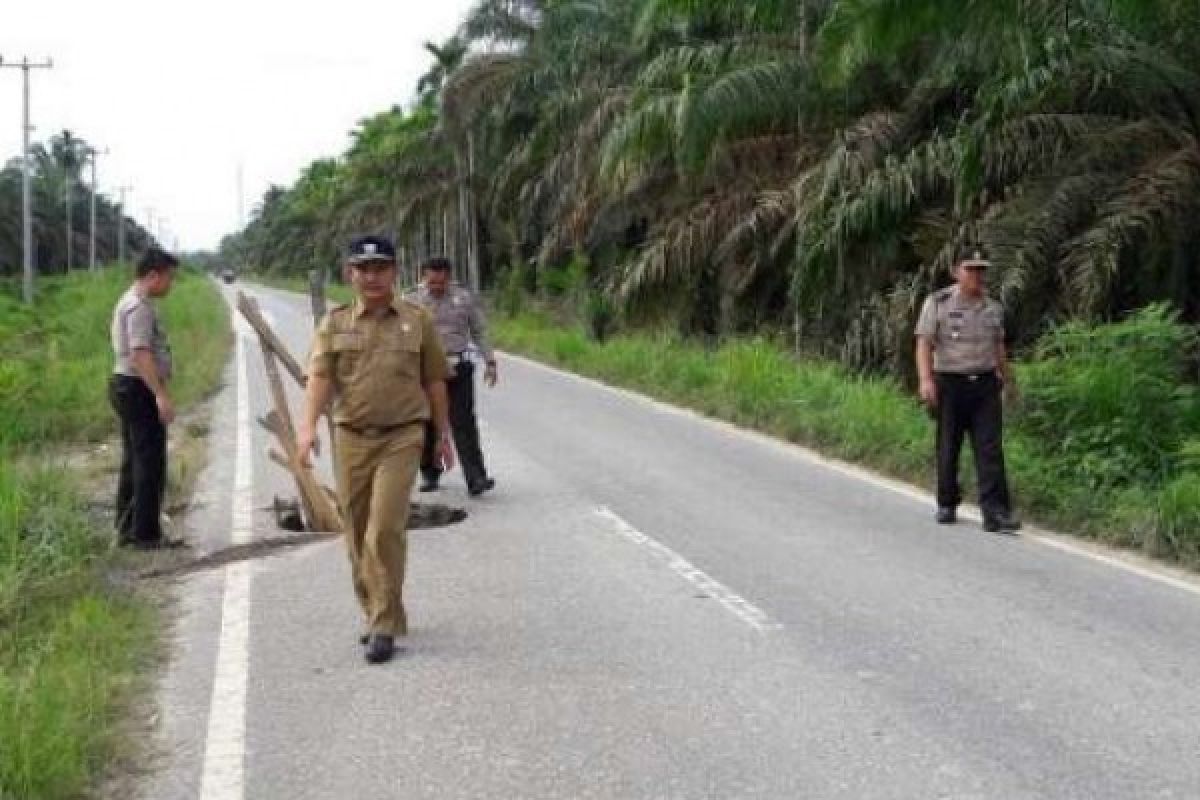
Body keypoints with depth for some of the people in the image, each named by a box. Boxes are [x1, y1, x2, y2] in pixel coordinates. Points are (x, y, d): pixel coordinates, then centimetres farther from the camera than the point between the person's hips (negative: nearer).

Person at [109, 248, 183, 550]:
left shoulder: (130, 302, 17)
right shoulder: (139, 307, -17)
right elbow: (141, 355, -26)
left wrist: (158, 392, 23)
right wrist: (161, 395, -32)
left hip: (127, 387, 11)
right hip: (139, 389, -11)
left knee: (133, 461, 15)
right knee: (150, 463, -7)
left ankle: (127, 529, 21)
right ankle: (146, 534, -4)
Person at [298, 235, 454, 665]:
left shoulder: (417, 320, 4)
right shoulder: (334, 323, 5)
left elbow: (434, 381, 10)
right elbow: (319, 376, -7)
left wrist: (443, 434, 13)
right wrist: (308, 426, -22)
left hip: (401, 437, -2)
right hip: (351, 437, 3)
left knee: (385, 530, -13)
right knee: (358, 534, 10)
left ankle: (384, 626, -6)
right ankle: (378, 615, 26)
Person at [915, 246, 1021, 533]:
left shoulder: (993, 308, 11)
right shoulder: (937, 303, -2)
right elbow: (924, 344, -8)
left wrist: (1008, 380, 25)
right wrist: (926, 380, -20)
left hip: (985, 384, 3)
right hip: (950, 383, -3)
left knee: (990, 449, -6)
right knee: (948, 448, 6)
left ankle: (996, 513, -10)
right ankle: (947, 505, 23)